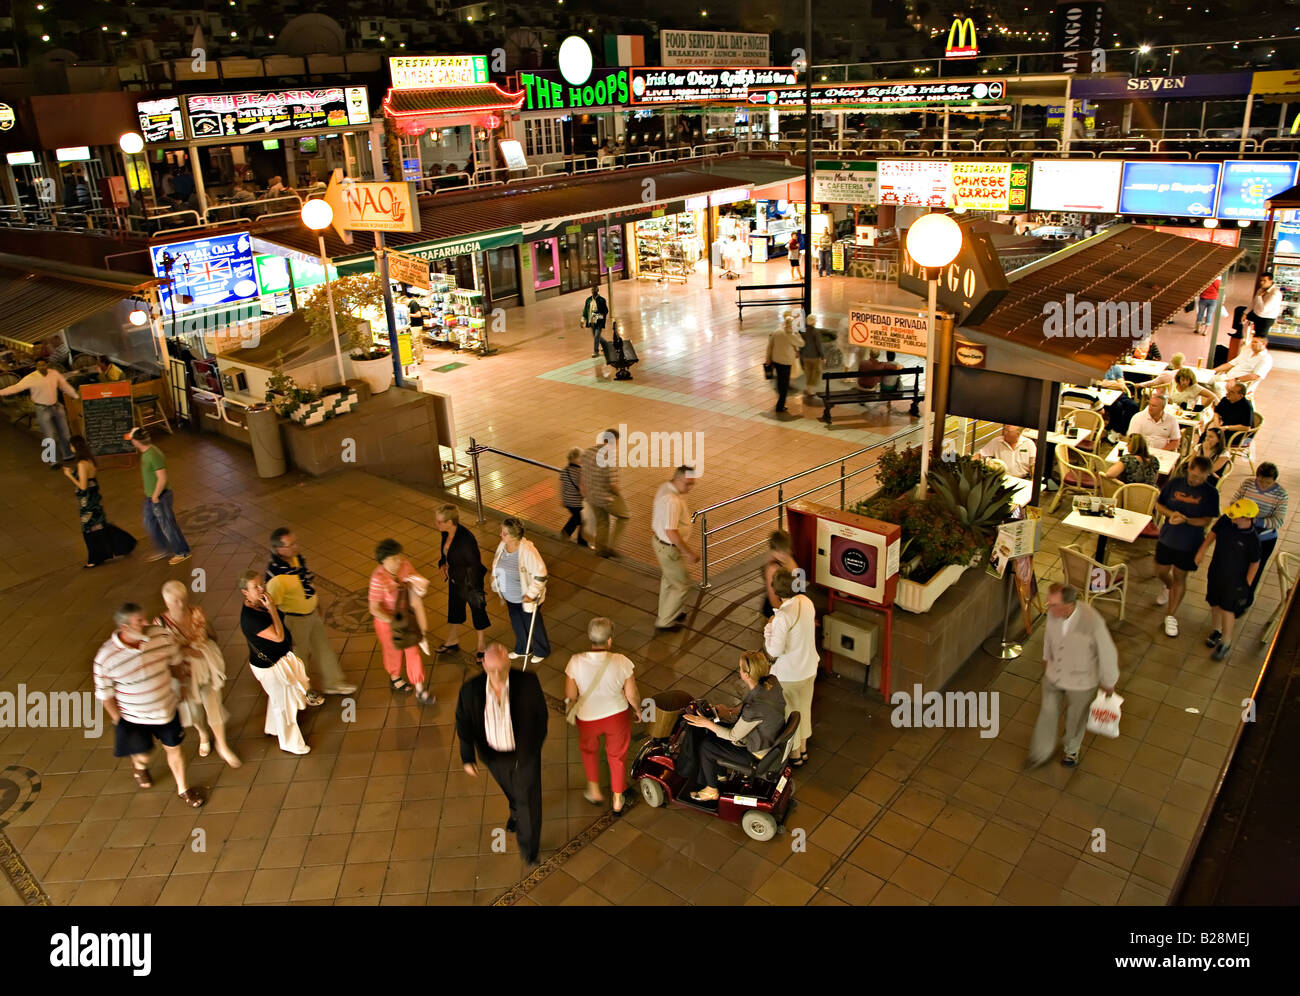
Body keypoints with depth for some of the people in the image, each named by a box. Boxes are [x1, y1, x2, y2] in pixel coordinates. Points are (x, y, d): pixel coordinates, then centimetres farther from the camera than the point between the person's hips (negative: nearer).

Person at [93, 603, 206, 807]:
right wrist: (118, 720, -5)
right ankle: (139, 767, 59)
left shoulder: (161, 636, -20)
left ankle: (183, 789, 42)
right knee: (142, 755, 20)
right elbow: (104, 694, -13)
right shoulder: (105, 658, -27)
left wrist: (176, 686, 13)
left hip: (166, 709, 2)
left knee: (174, 750, 18)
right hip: (133, 717, -2)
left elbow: (174, 661, 0)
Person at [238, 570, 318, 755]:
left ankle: (273, 728, 55)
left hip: (280, 657, 9)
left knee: (277, 698, 30)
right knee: (283, 704, 9)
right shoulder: (250, 618, -34)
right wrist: (272, 609, -32)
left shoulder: (260, 603, -5)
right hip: (270, 667, -9)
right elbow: (278, 636, -32)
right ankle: (290, 743, 29)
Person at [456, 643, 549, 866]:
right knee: (510, 789, 30)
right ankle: (516, 811, 65)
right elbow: (464, 723, -10)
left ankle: (529, 848, 33)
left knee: (528, 799, 8)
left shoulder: (527, 682, -28)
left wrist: (538, 741, 2)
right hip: (494, 755, 2)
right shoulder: (470, 689, -26)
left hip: (525, 753, -2)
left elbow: (540, 711, -10)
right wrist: (467, 758, -11)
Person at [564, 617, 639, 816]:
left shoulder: (576, 662, -24)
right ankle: (618, 801, 42)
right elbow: (632, 696, -13)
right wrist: (638, 709, 9)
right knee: (617, 756, 25)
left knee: (588, 749, 33)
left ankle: (595, 791, 46)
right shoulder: (621, 662, -24)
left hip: (587, 718, 0)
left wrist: (570, 707, 11)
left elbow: (571, 696, -12)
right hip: (618, 716, 0)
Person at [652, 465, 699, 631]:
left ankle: (666, 613, 47)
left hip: (660, 541, 10)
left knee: (668, 580, 27)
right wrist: (689, 553, -28)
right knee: (682, 585, 7)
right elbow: (671, 532, -35)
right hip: (669, 549, -10)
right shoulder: (672, 501, -34)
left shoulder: (665, 487, -4)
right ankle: (664, 621, 20)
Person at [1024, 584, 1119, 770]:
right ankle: (1041, 754, 45)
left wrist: (1108, 683, -4)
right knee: (1047, 714, 19)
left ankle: (1071, 748, 56)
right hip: (1053, 676, 3)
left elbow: (1107, 654, -21)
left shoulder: (1093, 623, -39)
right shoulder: (1054, 613, -24)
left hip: (1081, 682, -3)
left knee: (1076, 718, 25)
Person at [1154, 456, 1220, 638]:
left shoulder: (1211, 493, -12)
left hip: (1189, 543, -2)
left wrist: (1185, 520, -29)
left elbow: (1207, 520, -12)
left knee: (1180, 578, 7)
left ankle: (1171, 615, 21)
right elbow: (1159, 505, 2)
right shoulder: (1174, 484, -7)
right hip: (1167, 538, 2)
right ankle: (1169, 588, 52)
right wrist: (1171, 513, -19)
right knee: (1161, 572, 16)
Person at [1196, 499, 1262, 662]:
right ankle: (1217, 630, 45)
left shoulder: (1252, 539, -24)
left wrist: (1247, 584, -6)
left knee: (1227, 609, 1)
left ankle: (1226, 643, 18)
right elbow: (1213, 533, 5)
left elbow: (1255, 563, -12)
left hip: (1234, 577, -5)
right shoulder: (1225, 520, -15)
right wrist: (1202, 550, 6)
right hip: (1216, 571, 5)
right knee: (1214, 603, 20)